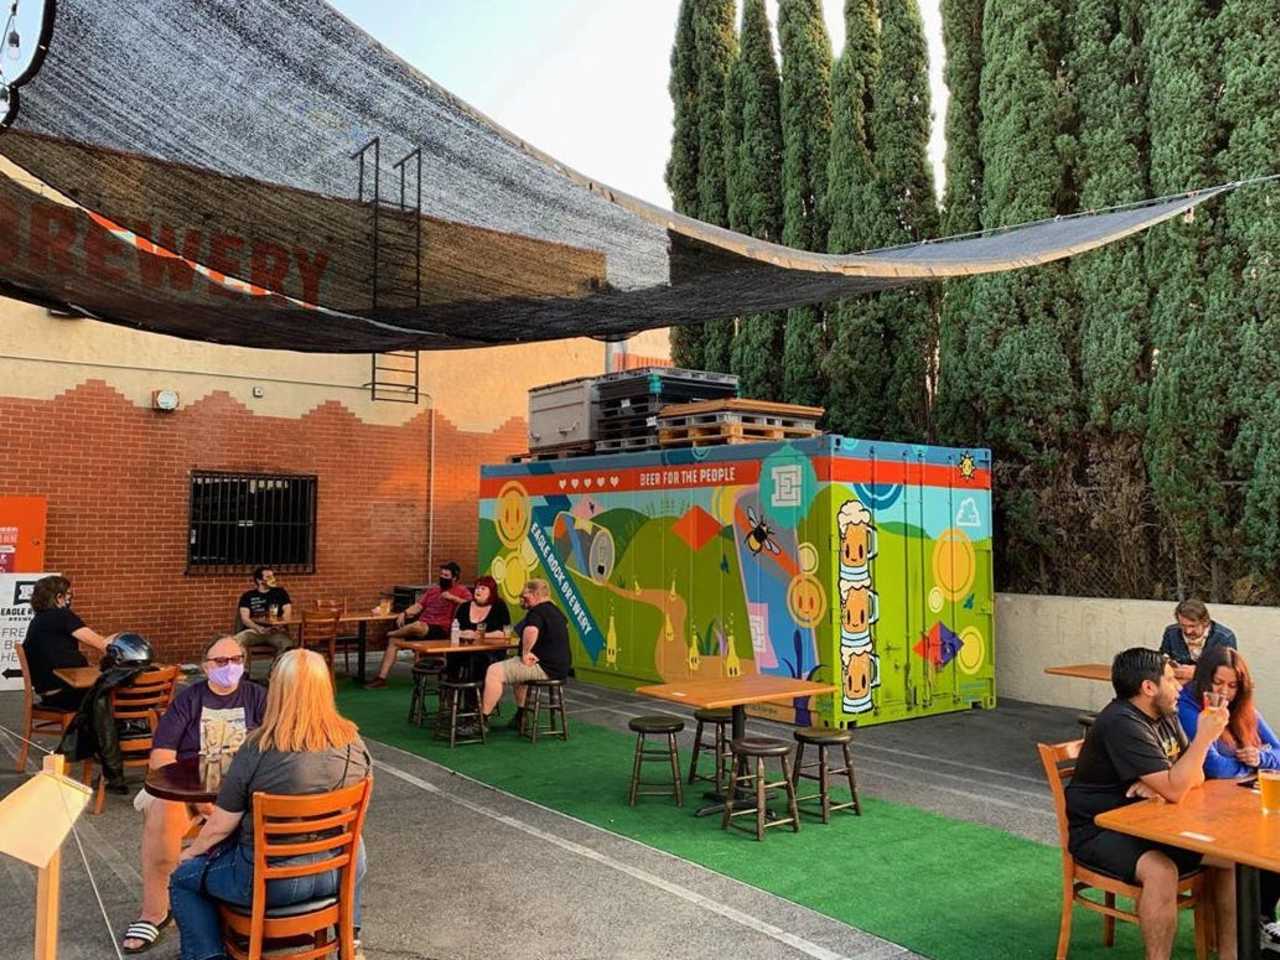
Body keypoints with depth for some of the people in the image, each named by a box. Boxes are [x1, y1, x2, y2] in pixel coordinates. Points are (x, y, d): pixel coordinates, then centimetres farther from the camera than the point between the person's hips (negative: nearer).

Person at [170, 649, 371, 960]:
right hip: (342, 868, 4)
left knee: (183, 875, 19)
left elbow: (220, 826, -10)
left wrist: (191, 851, 11)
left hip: (270, 878, -4)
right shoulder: (354, 742, -9)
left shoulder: (257, 750, -20)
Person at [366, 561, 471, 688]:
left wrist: (452, 598, -17)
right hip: (421, 627, 7)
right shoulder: (432, 591, 25)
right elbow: (418, 606, 18)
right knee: (394, 641, -11)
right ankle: (381, 678, -10)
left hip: (439, 630, -7)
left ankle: (390, 634, -5)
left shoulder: (461, 590, 4)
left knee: (417, 625, -36)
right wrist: (404, 613, 0)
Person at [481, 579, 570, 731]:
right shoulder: (556, 611, 16)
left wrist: (525, 653, -25)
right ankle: (521, 717, 37)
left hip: (545, 667, -11)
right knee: (516, 669, 36)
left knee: (494, 671, -14)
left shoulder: (537, 611, -15)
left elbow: (531, 631, -39)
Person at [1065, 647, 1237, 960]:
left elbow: (1195, 776, 7)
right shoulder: (1123, 724, -24)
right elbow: (1175, 790, -26)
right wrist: (1204, 736, -22)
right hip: (1099, 831, -9)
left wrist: (1157, 784, -15)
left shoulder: (1165, 716, 8)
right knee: (1162, 871, -34)